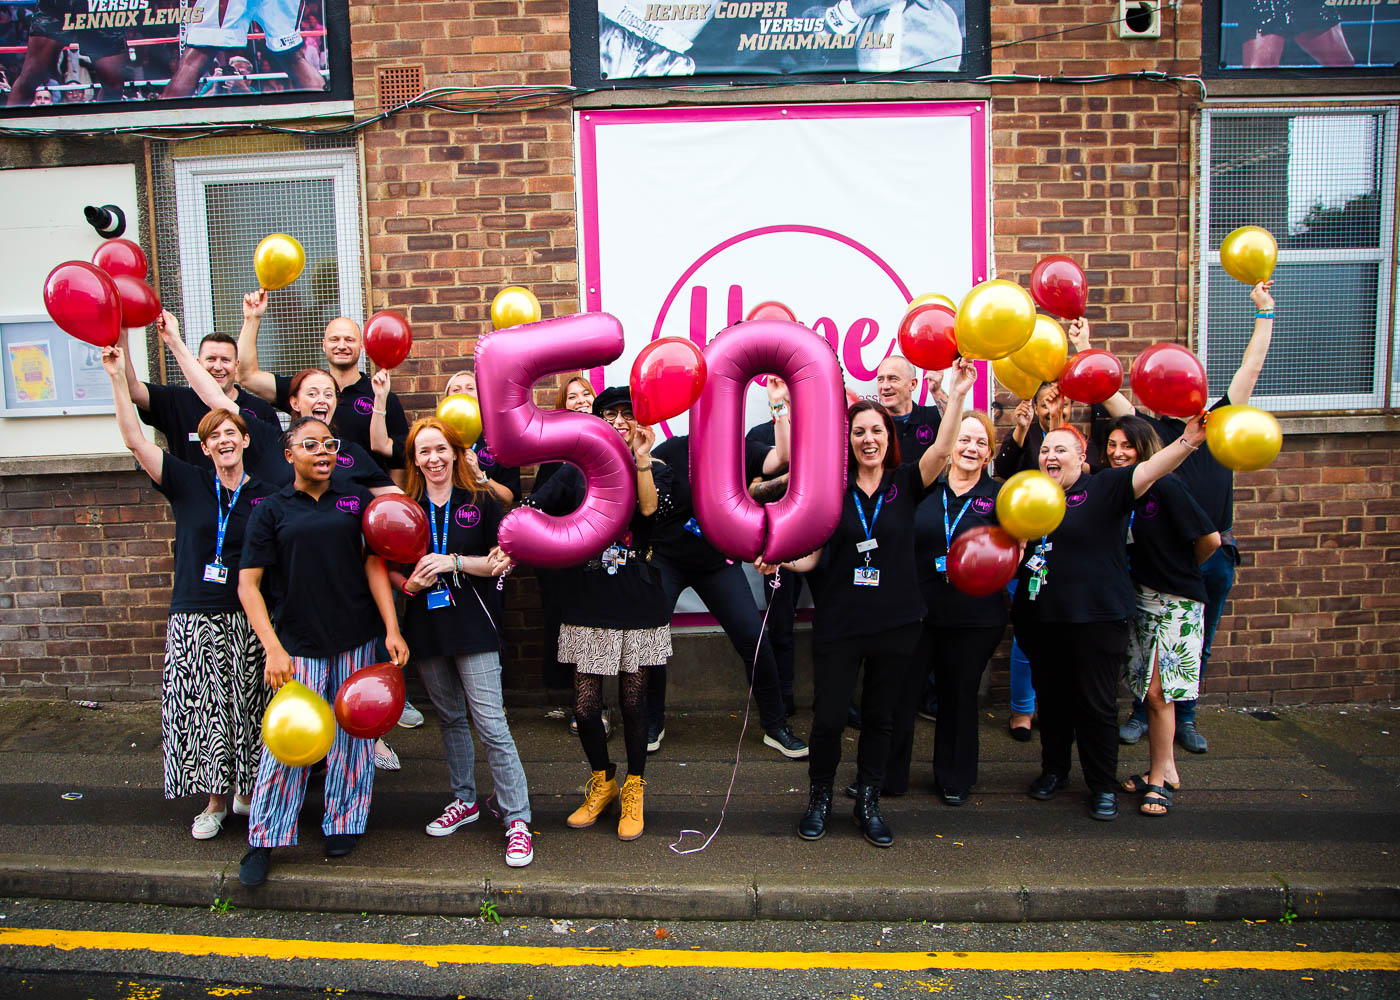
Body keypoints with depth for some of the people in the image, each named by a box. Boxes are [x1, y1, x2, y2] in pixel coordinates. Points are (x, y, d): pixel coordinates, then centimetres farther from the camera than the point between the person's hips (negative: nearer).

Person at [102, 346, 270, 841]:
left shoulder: (264, 495, 2)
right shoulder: (188, 484, 3)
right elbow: (134, 441, -3)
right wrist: (117, 376, -9)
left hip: (245, 617, -1)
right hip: (193, 616, 1)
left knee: (245, 707, 6)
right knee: (201, 709, 3)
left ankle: (245, 789, 26)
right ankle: (216, 801, 19)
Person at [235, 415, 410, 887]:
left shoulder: (355, 499, 5)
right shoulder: (271, 509, 0)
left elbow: (374, 564, 3)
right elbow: (248, 584, -4)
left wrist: (392, 629, -6)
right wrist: (273, 649, -14)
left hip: (357, 639, 2)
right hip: (299, 644, -1)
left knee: (352, 733, 9)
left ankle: (343, 822, 27)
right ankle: (263, 840, 15)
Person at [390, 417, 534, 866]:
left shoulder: (481, 502, -1)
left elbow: (501, 562, -3)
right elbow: (389, 567, 11)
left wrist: (453, 562, -15)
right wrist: (409, 583, -10)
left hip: (472, 625, -4)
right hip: (426, 626, 4)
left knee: (491, 723, -8)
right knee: (450, 718, 16)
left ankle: (517, 819, 0)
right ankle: (464, 800, 33)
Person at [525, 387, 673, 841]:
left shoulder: (655, 470, 5)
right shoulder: (577, 471, 8)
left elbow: (649, 508, -16)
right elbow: (532, 510, -5)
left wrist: (641, 459, -26)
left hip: (638, 604, -1)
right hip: (586, 605, 1)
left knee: (633, 699, 7)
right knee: (584, 704, 2)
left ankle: (634, 788, 29)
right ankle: (601, 781, 29)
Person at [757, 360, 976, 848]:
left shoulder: (905, 485, 1)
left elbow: (941, 451, -17)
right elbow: (813, 554, 3)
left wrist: (957, 395, -23)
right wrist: (782, 561, -15)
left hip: (896, 624, 1)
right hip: (838, 624, -1)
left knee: (879, 718, 12)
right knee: (828, 718, 2)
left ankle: (867, 803, 29)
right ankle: (820, 798, 25)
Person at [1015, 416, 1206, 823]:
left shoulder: (1104, 488, -3)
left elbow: (1149, 470, -19)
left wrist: (1188, 441, -35)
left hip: (1096, 618, -4)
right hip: (1040, 618, 5)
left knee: (1097, 704, 3)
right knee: (1051, 699, 16)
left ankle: (1103, 786, 18)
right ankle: (1054, 770, 32)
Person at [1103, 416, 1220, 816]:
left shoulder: (1164, 487, -16)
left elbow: (1210, 539, -13)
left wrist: (1180, 571, 3)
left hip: (1176, 602, -6)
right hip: (1139, 598, 6)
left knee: (1157, 691, -5)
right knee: (1149, 691, 11)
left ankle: (1159, 777, 9)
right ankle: (1165, 770, 25)